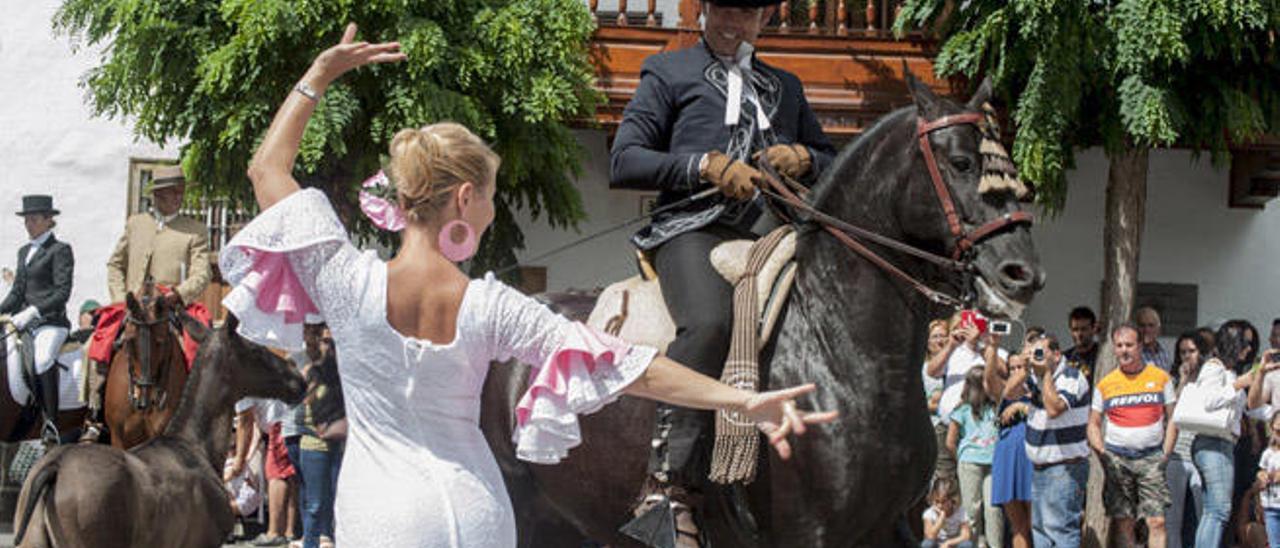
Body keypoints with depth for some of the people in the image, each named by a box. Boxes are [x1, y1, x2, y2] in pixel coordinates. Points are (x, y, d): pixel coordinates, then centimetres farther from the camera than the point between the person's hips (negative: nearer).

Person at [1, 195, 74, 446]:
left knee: (43, 360, -34)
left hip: (51, 322, -8)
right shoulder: (24, 251, 21)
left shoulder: (60, 250, -1)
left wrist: (32, 311, -20)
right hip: (25, 322, 8)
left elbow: (62, 292, -10)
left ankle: (51, 423, -34)